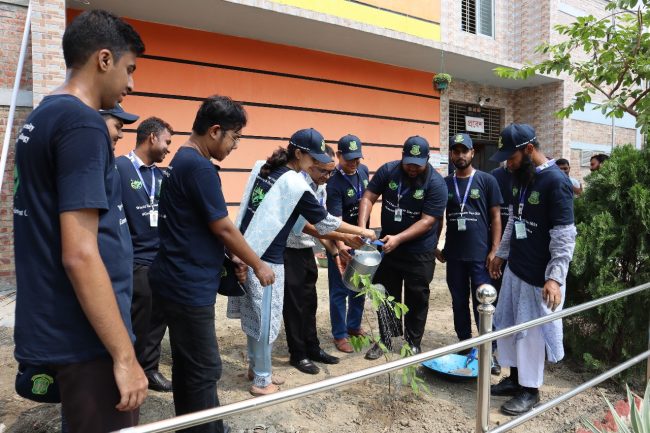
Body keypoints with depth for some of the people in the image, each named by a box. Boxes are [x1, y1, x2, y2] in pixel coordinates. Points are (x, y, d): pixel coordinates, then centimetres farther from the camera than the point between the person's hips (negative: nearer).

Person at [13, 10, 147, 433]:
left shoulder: (40, 118, 11)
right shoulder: (82, 122, -18)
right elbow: (80, 254, -25)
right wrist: (125, 356, -20)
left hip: (56, 330, 9)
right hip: (84, 338, -9)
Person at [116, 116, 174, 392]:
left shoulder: (161, 175, 10)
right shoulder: (118, 168, -11)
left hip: (162, 260, 6)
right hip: (135, 261, -6)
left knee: (157, 319, 15)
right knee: (137, 323, 7)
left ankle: (149, 368, 31)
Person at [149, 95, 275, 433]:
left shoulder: (181, 161, 12)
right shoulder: (199, 167, -19)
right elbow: (223, 228, -16)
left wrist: (232, 256, 15)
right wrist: (258, 265, -3)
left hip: (178, 281, 10)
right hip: (189, 286, -10)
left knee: (186, 364, 19)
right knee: (205, 370, 1)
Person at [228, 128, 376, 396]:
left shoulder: (262, 169, 6)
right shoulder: (295, 185, -15)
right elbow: (325, 221, -7)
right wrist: (361, 231, 4)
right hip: (266, 260, -8)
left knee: (254, 315, 20)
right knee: (265, 320, 6)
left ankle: (255, 366, 36)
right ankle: (262, 381, 21)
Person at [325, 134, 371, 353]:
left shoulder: (363, 170, -2)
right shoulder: (334, 183, -23)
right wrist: (340, 247, -43)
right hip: (343, 243, -7)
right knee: (340, 290, 2)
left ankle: (354, 326, 34)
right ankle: (339, 335, 16)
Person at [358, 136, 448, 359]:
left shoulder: (436, 183, -16)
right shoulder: (388, 170, -7)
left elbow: (427, 221, -20)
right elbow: (368, 198, -7)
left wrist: (398, 239, -28)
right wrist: (362, 227, -22)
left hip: (419, 252, -3)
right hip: (387, 246, 3)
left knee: (417, 298, 8)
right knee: (386, 295, 14)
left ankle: (413, 342, 26)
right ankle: (385, 339, 30)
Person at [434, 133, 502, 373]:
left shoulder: (487, 181, -1)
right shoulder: (445, 184, 7)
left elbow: (496, 217, -2)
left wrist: (494, 250, -9)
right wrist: (434, 246, 7)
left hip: (480, 255, -3)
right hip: (454, 255, 3)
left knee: (483, 305, 0)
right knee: (459, 303, 12)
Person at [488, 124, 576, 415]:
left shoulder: (555, 182, -18)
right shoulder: (520, 177, 7)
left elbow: (564, 236, -20)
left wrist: (555, 277, -25)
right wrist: (501, 254, 20)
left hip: (538, 276, -8)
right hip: (514, 269, 8)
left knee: (531, 331, 5)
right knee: (508, 325, 16)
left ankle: (530, 390, 22)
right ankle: (514, 378, 33)